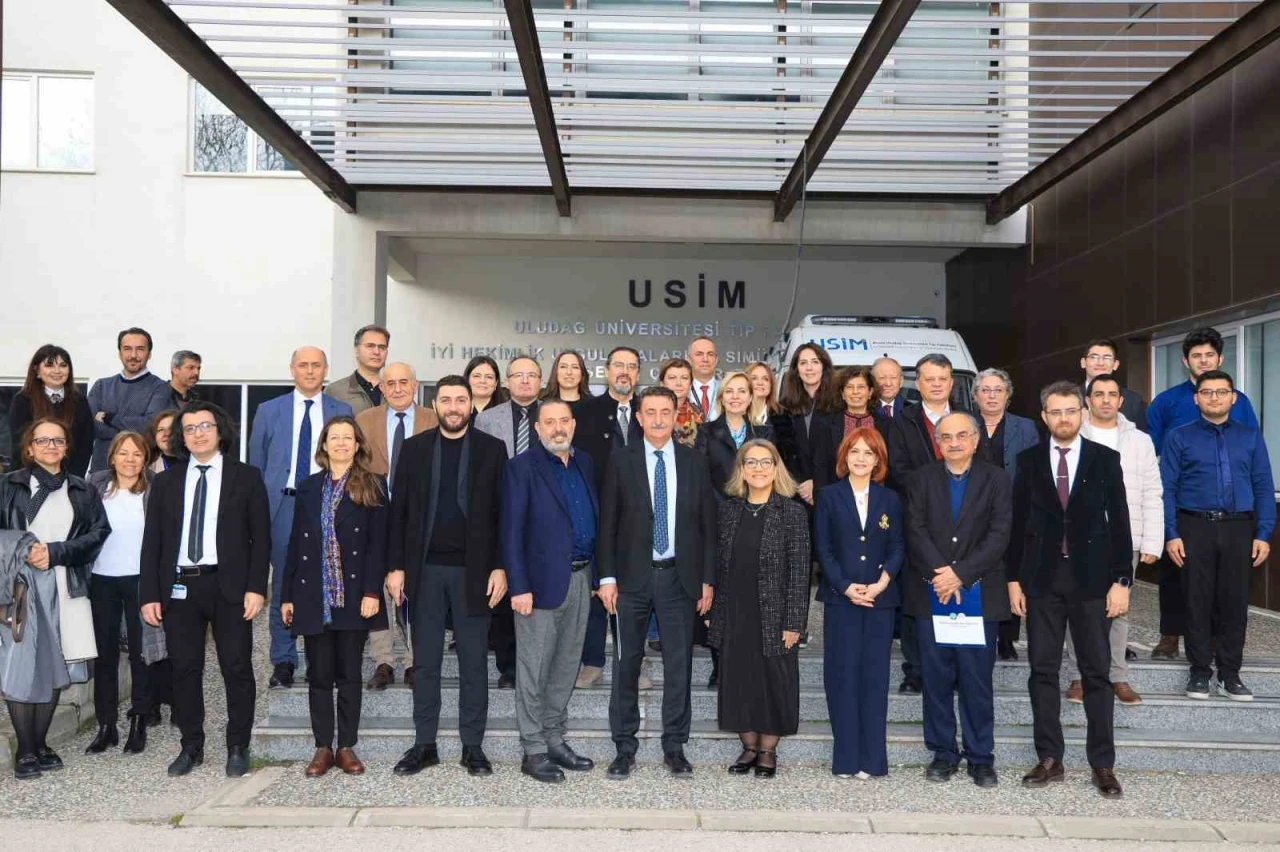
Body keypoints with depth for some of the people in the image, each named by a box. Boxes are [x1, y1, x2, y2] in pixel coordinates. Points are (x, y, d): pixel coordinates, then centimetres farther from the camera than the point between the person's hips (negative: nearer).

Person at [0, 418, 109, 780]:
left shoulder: (83, 491, 11)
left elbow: (99, 532, 1)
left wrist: (54, 553, -10)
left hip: (63, 587, 2)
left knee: (54, 666, 4)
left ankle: (41, 744, 17)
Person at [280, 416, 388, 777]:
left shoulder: (372, 485, 2)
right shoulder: (308, 487, 11)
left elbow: (378, 542, -5)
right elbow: (295, 543, 9)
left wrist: (372, 591, -14)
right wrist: (287, 595, 4)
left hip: (353, 594, -2)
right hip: (313, 595, 3)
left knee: (349, 673, 5)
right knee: (319, 674, 6)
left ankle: (347, 747, 13)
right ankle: (323, 748, 14)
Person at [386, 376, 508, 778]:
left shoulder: (492, 449, 1)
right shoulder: (414, 447, 5)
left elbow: (501, 513, -1)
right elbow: (399, 510, 4)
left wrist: (499, 567, -8)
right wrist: (396, 567, -2)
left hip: (473, 570, -1)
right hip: (425, 569, 1)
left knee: (474, 663, 5)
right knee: (425, 662, 8)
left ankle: (473, 746, 14)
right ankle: (424, 744, 18)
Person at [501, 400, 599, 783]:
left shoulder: (584, 463, 11)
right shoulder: (522, 467, -6)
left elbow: (594, 518, 13)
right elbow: (512, 531, -10)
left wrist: (599, 575, 7)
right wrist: (518, 586, -15)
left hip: (581, 578, 6)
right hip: (542, 580, -6)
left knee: (566, 666, 14)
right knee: (534, 670, 2)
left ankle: (555, 739, 27)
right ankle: (533, 750, 12)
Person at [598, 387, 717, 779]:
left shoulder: (695, 462, 4)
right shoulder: (621, 461, 1)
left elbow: (707, 524, 5)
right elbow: (607, 523, 0)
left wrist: (707, 580, 2)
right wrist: (607, 577, -5)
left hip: (679, 577, 1)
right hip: (633, 575, -1)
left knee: (679, 664, 6)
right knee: (627, 664, 6)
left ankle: (674, 747, 19)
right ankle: (624, 747, 17)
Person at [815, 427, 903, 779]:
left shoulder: (890, 499, 9)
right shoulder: (829, 496, 4)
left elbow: (897, 547, 5)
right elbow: (823, 548, -1)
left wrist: (882, 582, -12)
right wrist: (846, 586, -12)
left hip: (880, 598, 1)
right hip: (840, 597, -1)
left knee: (875, 674, 3)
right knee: (842, 673, -1)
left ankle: (872, 757, 10)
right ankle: (846, 757, 6)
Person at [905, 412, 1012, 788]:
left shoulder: (996, 479, 4)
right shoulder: (923, 478, 8)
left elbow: (999, 535, -5)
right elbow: (916, 530, -1)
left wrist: (960, 573, -14)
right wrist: (939, 574, -13)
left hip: (978, 594, -1)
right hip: (931, 592, 1)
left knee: (977, 680, 2)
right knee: (936, 679, 5)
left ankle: (981, 757, 13)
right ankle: (943, 753, 16)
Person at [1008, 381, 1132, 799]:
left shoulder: (1105, 459, 1)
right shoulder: (1028, 460, 4)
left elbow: (1119, 522, 1)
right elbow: (1018, 522, 5)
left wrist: (1121, 580, -5)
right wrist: (1014, 579, 2)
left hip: (1091, 579, -1)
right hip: (1041, 579, 1)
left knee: (1097, 672, 4)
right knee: (1043, 671, 5)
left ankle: (1103, 764, 13)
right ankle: (1049, 759, 14)